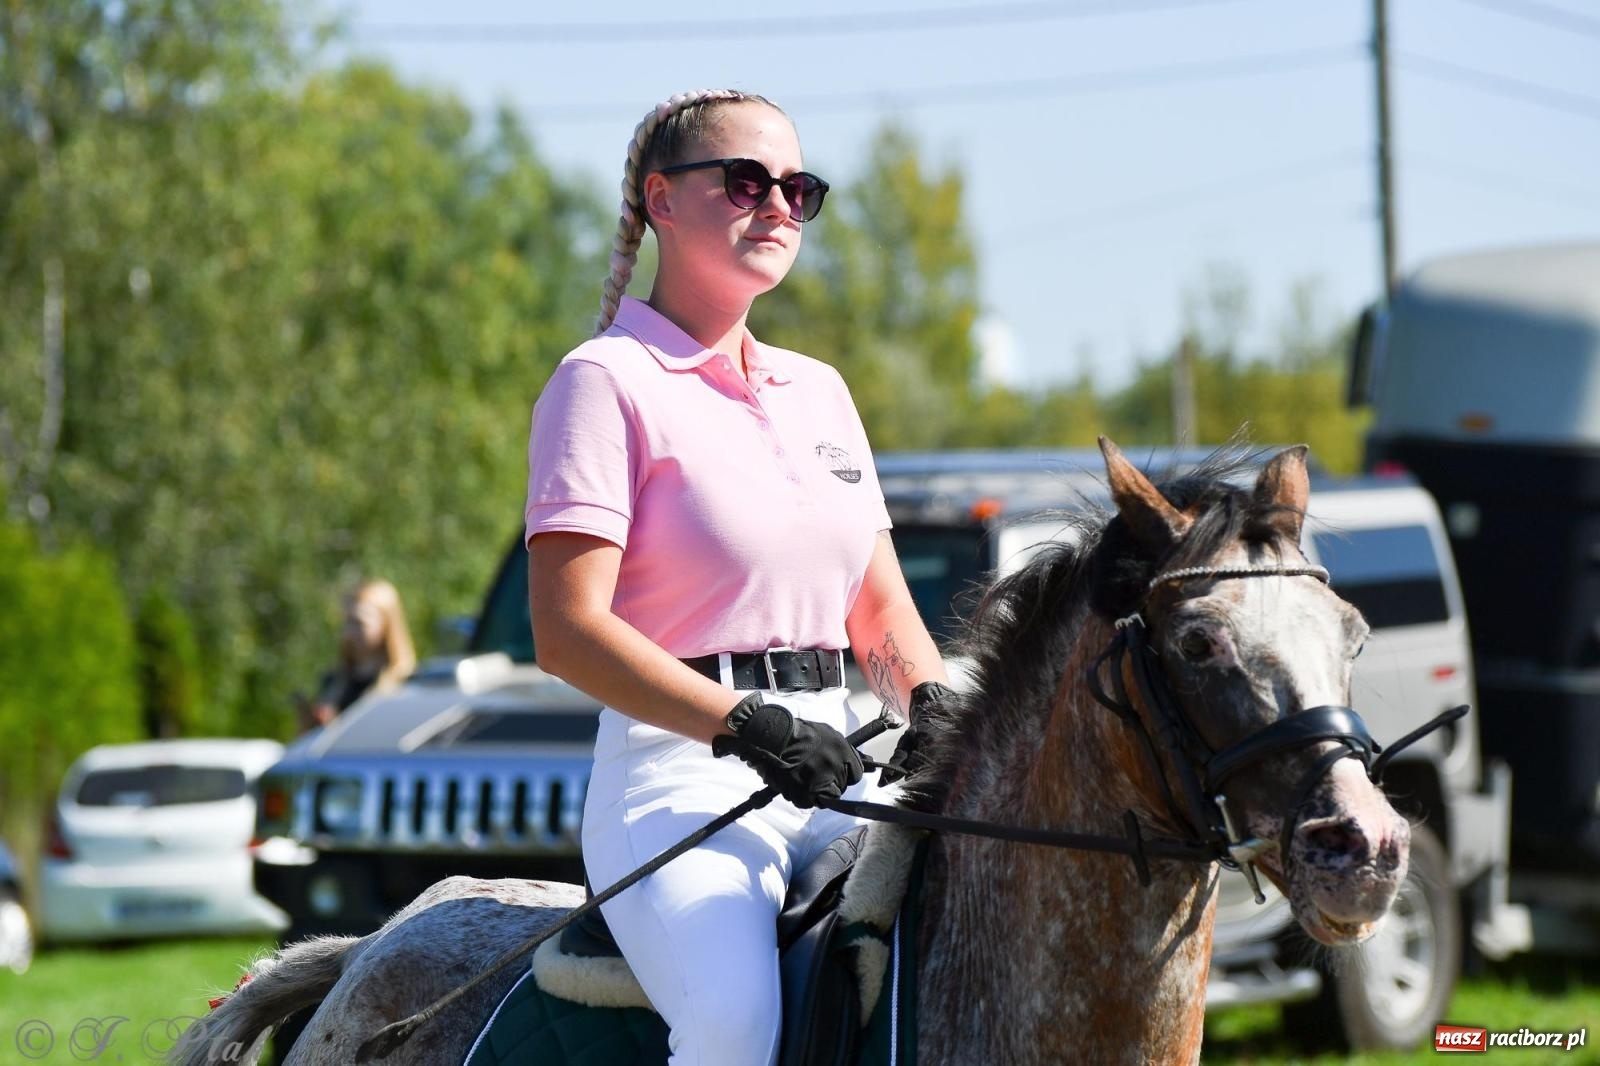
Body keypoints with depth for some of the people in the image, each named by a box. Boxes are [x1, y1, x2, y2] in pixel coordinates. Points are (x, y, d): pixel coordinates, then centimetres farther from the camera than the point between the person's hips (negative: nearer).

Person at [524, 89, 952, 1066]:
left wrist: (940, 714, -1)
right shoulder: (608, 381, -2)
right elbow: (568, 629, -12)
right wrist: (744, 725, -22)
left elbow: (883, 615, 21)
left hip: (835, 768, 7)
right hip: (679, 768, -7)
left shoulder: (820, 390, 20)